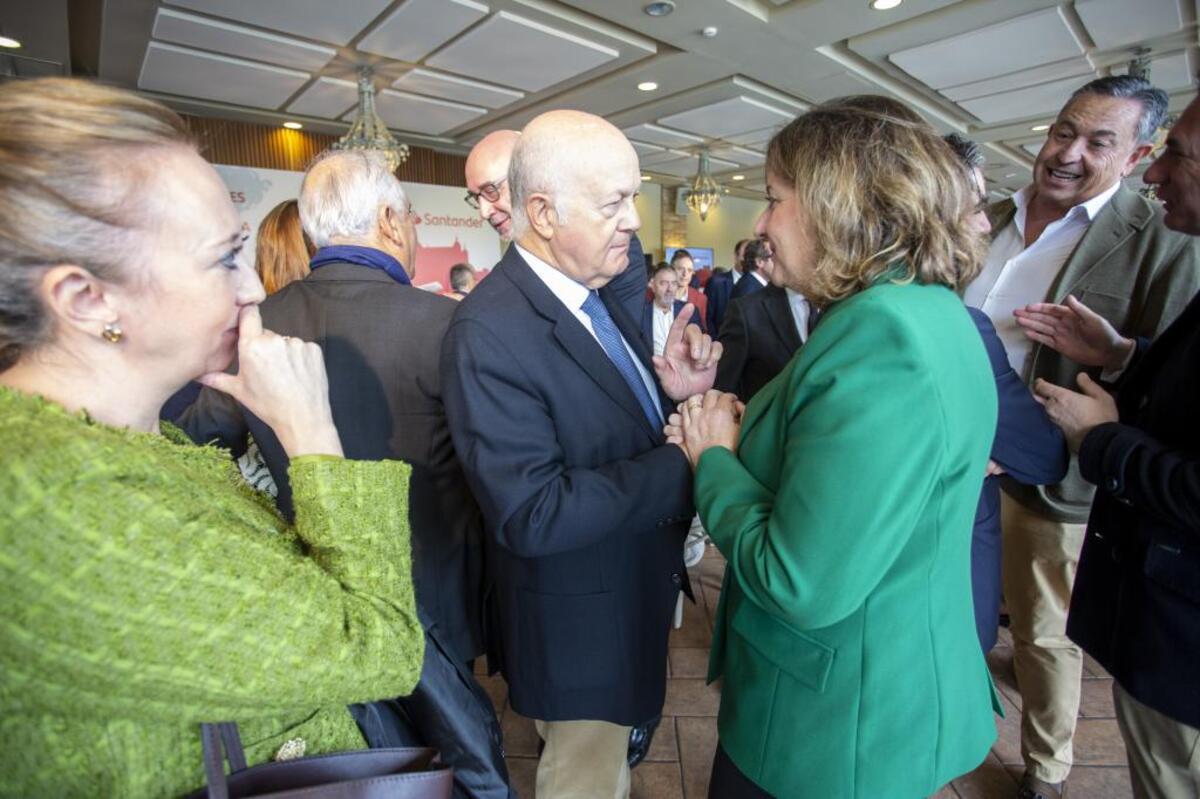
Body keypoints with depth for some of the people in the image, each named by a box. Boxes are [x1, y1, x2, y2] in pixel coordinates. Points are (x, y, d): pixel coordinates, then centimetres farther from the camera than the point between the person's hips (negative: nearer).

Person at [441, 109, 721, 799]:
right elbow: (534, 515, -31)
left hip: (634, 594, 8)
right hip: (579, 622, -7)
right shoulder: (489, 333, -27)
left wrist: (673, 393, -13)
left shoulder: (602, 289, 0)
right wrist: (687, 461, -28)